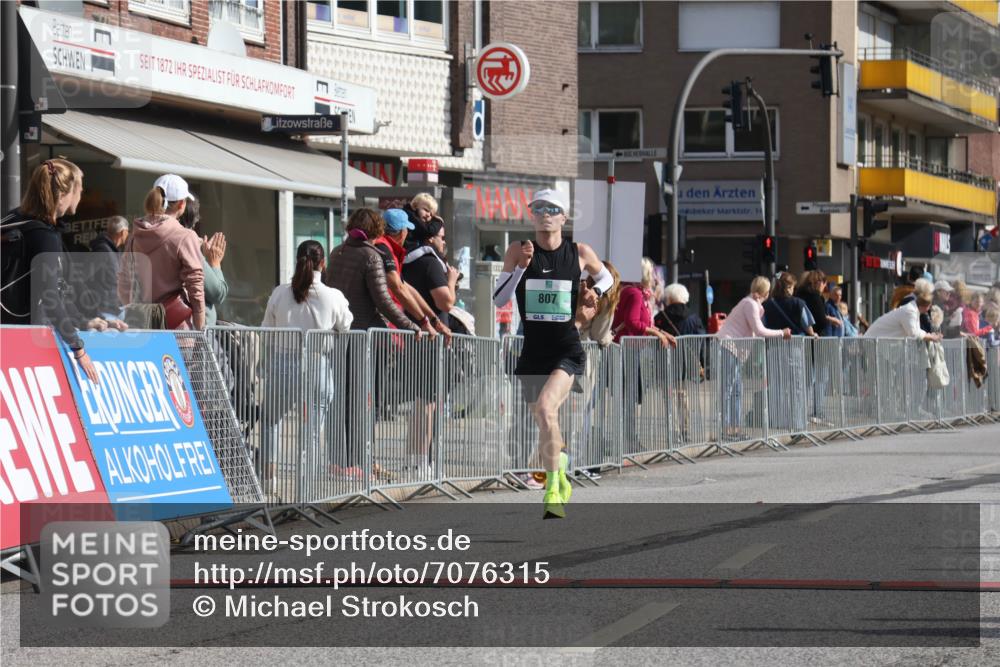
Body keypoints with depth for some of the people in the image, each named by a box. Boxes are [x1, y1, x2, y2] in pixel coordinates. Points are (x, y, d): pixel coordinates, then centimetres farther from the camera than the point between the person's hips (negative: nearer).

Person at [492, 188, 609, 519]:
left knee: (546, 408, -27)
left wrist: (594, 291, -1)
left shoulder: (580, 253, 0)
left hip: (568, 351, -3)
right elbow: (498, 299, -3)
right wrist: (520, 266, -15)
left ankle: (553, 491, -22)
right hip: (533, 352, 3)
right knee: (544, 427, 14)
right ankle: (559, 476, 41)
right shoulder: (518, 251, 0)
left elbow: (606, 277, 20)